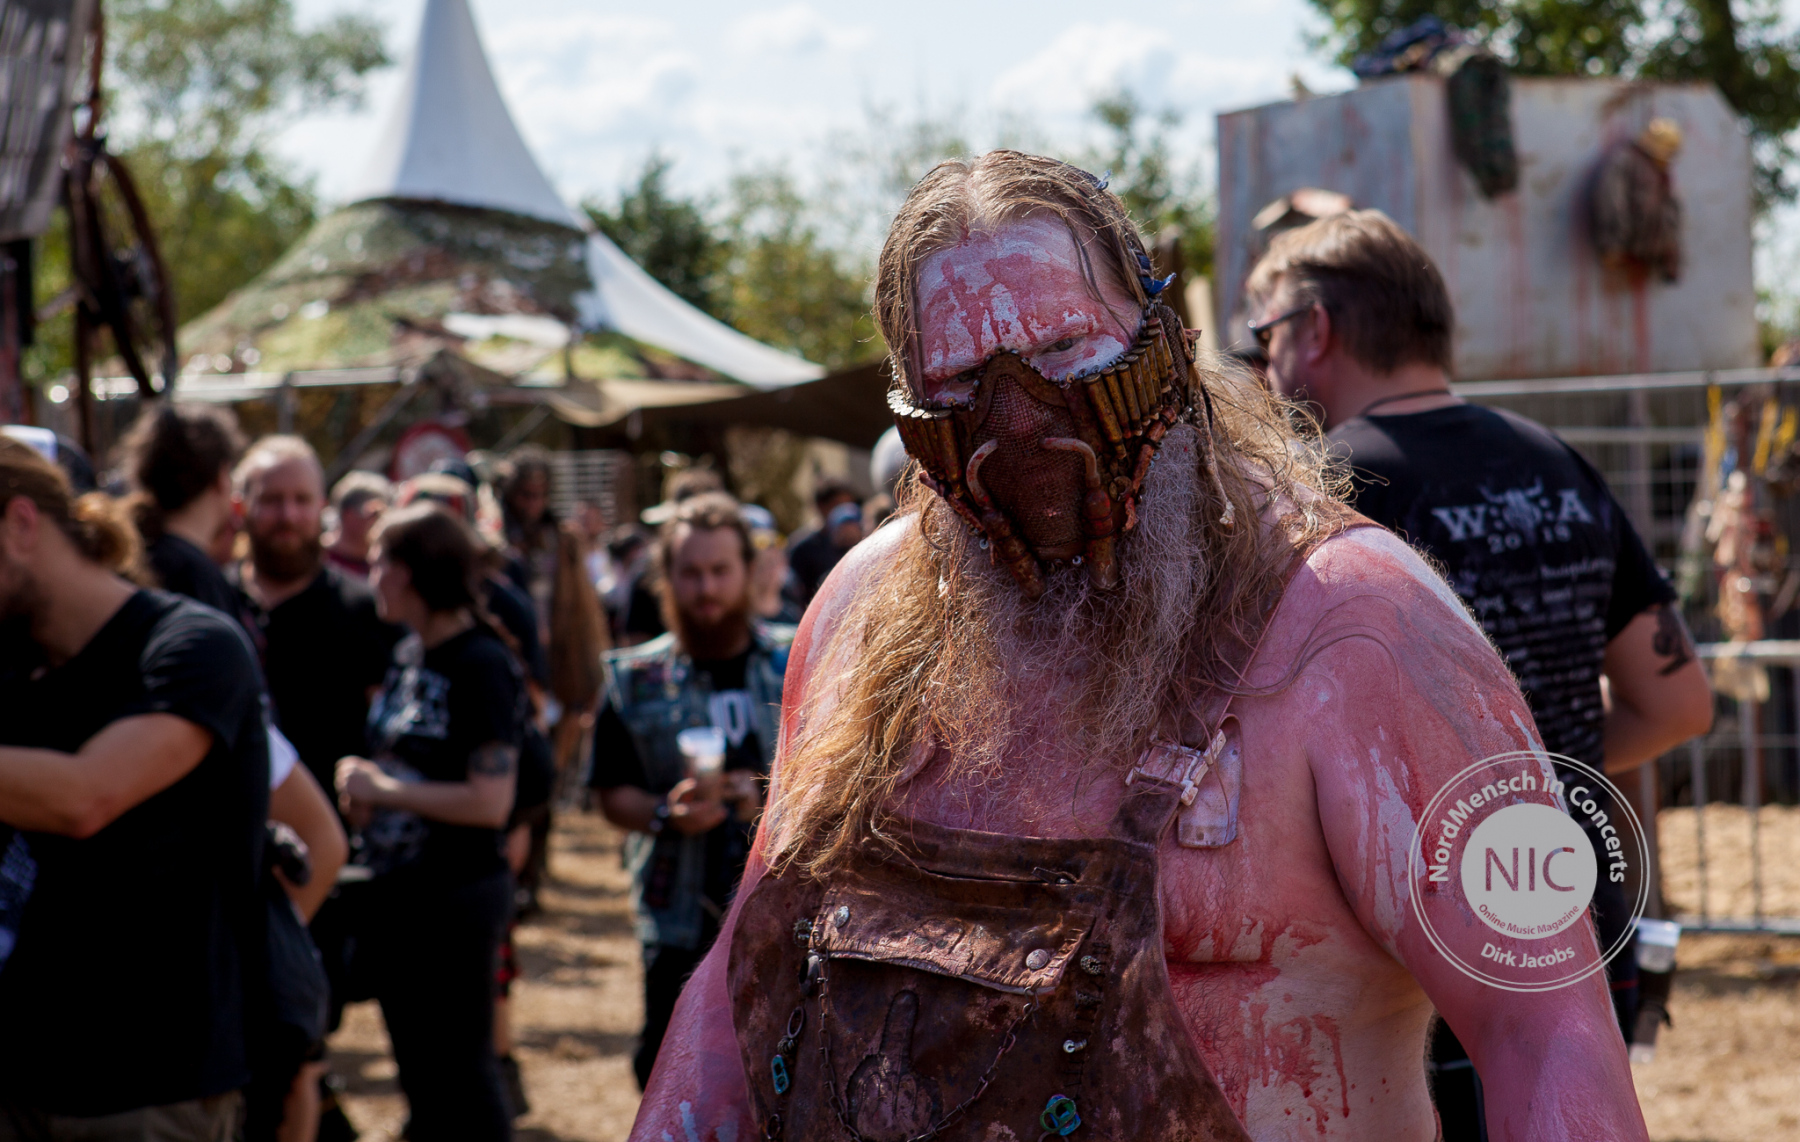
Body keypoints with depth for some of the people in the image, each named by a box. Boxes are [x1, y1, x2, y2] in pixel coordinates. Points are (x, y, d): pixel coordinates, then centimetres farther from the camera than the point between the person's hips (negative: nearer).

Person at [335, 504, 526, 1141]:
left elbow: (490, 802, -22)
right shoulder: (407, 657, 10)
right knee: (419, 1071, 17)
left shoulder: (481, 666, -16)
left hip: (458, 894, -9)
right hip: (398, 889, 9)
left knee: (462, 1071, -1)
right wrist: (361, 783, 2)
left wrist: (381, 789, -15)